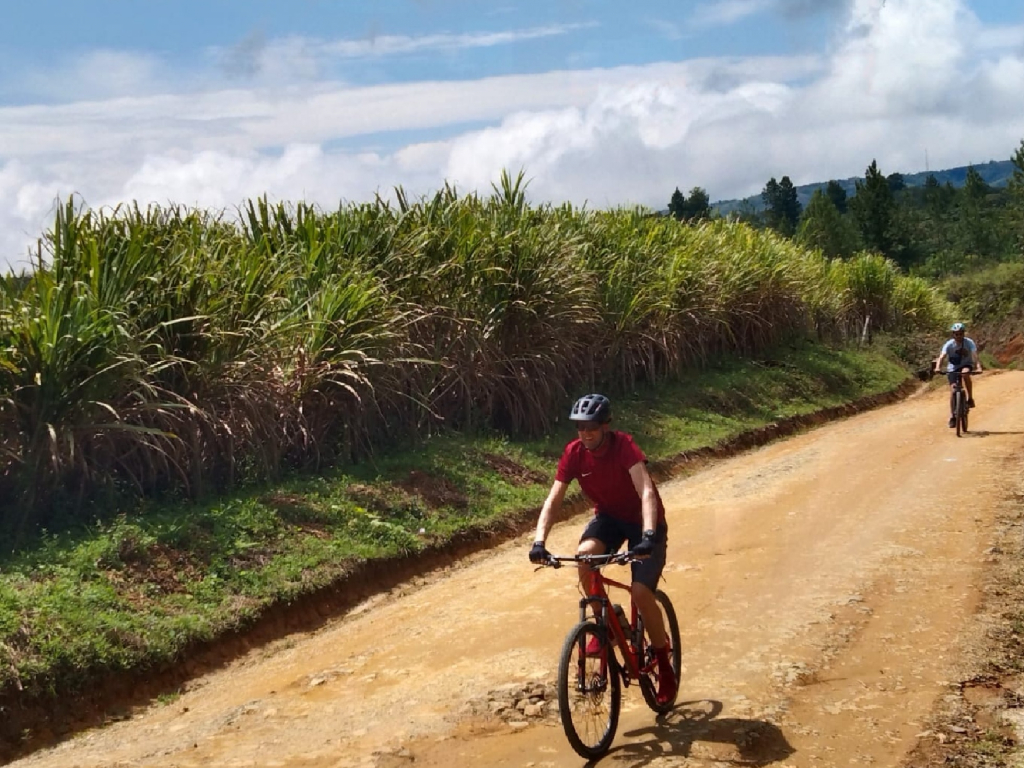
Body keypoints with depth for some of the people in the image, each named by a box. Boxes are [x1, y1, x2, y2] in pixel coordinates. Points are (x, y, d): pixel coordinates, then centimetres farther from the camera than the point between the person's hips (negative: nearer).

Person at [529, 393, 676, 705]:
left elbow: (646, 492, -39)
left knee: (641, 592, -18)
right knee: (584, 555, -29)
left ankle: (664, 664, 4)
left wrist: (648, 535, -54)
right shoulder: (574, 453, -15)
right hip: (608, 517, 4)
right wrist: (539, 541, -32)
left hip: (643, 520, -4)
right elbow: (553, 500, -17)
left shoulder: (624, 446, -28)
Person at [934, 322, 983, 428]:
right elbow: (941, 357, -32)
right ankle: (952, 416, -3)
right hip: (953, 368, 1)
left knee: (966, 373, -36)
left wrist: (978, 367, -50)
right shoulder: (949, 344, -20)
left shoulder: (969, 342, -20)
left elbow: (975, 355, -32)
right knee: (953, 389, -11)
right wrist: (938, 367, -51)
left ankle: (970, 398, -20)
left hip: (966, 365, -1)